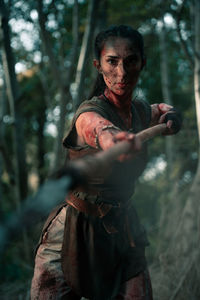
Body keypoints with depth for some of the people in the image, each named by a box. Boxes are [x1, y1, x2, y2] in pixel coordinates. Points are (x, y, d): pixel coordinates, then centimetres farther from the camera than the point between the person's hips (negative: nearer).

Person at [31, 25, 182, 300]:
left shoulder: (141, 111, 0)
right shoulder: (90, 114, -21)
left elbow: (163, 108, 26)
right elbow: (103, 132, -47)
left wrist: (169, 116, 2)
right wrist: (117, 141, -71)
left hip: (124, 233, 5)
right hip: (75, 234, -5)